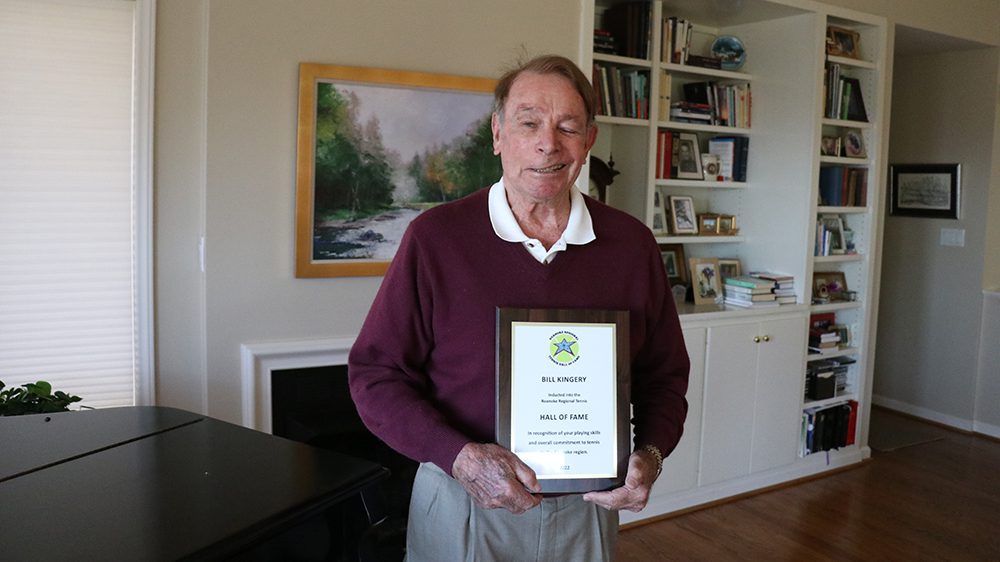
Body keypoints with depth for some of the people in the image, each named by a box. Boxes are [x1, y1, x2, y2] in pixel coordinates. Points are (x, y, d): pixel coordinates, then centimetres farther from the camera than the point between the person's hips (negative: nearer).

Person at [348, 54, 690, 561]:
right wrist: (461, 457, -19)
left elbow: (664, 374, 7)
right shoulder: (435, 237, -11)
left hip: (588, 506, 3)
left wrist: (651, 453, -10)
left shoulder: (632, 244, -2)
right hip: (463, 505, -2)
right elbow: (375, 375, -9)